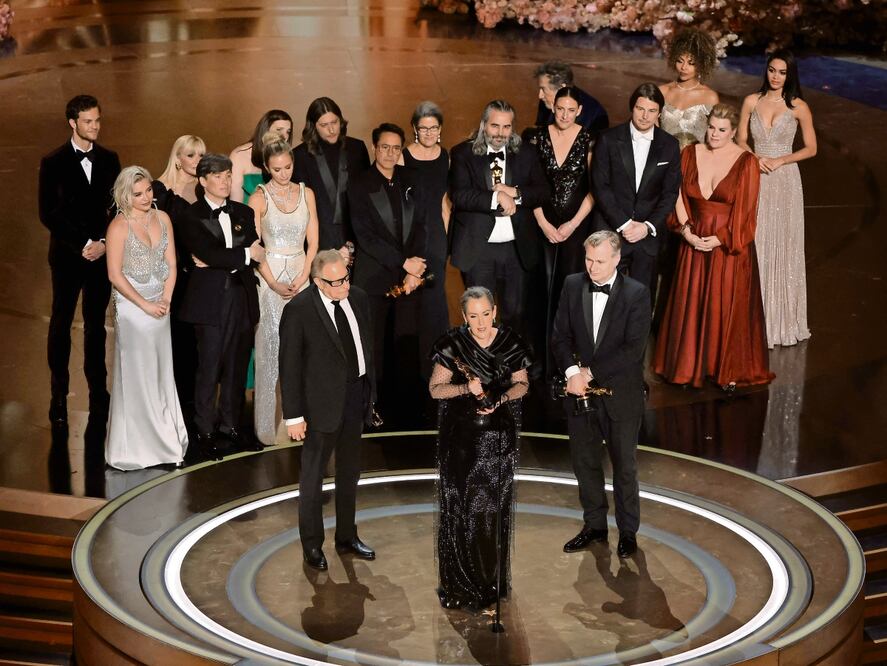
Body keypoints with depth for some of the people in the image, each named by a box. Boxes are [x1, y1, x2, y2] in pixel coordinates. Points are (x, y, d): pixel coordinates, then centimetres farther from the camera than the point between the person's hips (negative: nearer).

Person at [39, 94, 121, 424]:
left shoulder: (109, 159, 5)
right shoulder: (53, 162, -5)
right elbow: (48, 214, -8)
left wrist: (103, 243, -8)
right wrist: (83, 244, -13)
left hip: (102, 252, 3)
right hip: (67, 255, -3)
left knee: (96, 322, 10)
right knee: (61, 323, 4)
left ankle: (98, 389, 16)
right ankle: (59, 394, 11)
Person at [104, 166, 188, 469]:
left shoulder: (162, 218, 4)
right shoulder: (119, 226, -12)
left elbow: (171, 264, 7)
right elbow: (115, 275, -12)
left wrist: (166, 299, -5)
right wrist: (145, 305, -12)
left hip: (160, 305, 5)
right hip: (132, 306, -5)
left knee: (161, 373, 10)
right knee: (136, 375, 2)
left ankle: (165, 438, 21)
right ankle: (136, 446, 12)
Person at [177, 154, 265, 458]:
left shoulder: (244, 213, 13)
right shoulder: (192, 216, -3)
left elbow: (255, 252, 3)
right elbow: (208, 254, -16)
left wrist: (217, 260, -9)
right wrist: (246, 254, -10)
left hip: (242, 297, 5)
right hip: (211, 299, -5)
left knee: (237, 367, 10)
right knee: (209, 368, -3)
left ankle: (231, 424, 22)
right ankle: (205, 431, 7)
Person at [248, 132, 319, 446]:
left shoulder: (306, 194, 7)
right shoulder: (259, 198, -4)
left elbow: (312, 242, 7)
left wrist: (302, 278, -5)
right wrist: (274, 284, -13)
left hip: (301, 275, 3)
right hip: (270, 277, -3)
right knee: (272, 349, -4)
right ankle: (271, 424, 2)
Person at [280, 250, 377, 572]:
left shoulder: (358, 298, 0)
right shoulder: (298, 310, -18)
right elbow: (289, 366, -15)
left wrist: (370, 393, 11)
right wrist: (294, 416, -14)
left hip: (356, 397, 6)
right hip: (323, 401, -6)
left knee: (350, 472, 19)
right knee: (313, 475, 8)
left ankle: (347, 537, 34)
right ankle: (312, 545, 21)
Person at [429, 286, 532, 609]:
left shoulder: (510, 343, -3)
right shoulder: (453, 343, -7)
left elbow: (521, 383, 6)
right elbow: (435, 388, -4)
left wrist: (500, 399, -13)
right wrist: (466, 388, -20)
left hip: (498, 437, 1)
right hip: (460, 436, -1)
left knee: (493, 507, 5)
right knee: (460, 505, -1)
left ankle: (490, 578, 18)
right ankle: (458, 581, 9)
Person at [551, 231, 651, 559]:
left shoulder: (636, 294, -11)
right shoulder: (572, 286, 1)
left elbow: (634, 348, -17)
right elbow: (560, 335, 1)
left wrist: (590, 372, -18)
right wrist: (572, 371, -17)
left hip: (620, 393, -4)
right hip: (580, 389, 4)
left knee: (624, 465, 8)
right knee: (584, 462, 13)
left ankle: (628, 531, 22)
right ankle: (594, 526, 28)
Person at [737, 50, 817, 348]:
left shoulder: (799, 108, -2)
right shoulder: (751, 102, 3)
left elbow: (811, 148, 1)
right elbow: (740, 139, 7)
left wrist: (780, 160, -12)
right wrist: (756, 158, -12)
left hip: (784, 180, -2)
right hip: (755, 179, 2)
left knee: (782, 245, 4)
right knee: (753, 244, 3)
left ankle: (782, 317, 15)